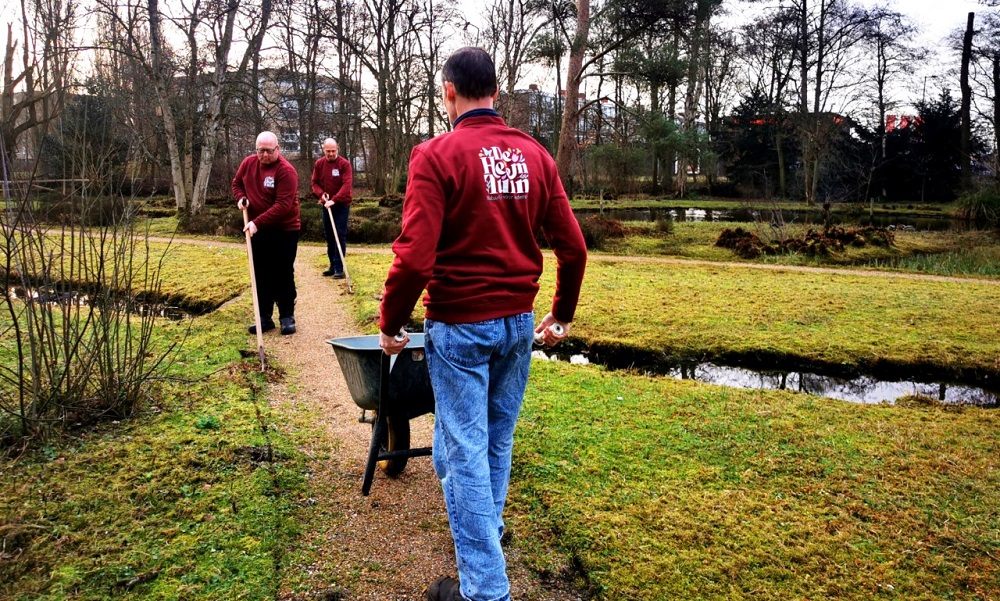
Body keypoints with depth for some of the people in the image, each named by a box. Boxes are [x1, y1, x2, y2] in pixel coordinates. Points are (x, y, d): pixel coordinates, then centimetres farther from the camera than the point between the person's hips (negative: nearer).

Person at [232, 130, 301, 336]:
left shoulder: (286, 171, -19)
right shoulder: (248, 163, 1)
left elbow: (283, 205, -25)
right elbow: (237, 183, 19)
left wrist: (258, 222, -30)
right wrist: (241, 197, -3)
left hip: (285, 231, -6)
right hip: (257, 231, 6)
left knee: (283, 275, 2)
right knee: (261, 275, 9)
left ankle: (287, 317, 12)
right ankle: (265, 317, 18)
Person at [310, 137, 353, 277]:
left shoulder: (344, 164, -11)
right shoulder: (318, 164, 3)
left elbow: (347, 185, -20)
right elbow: (315, 182, 7)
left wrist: (334, 200, -28)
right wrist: (321, 194, -13)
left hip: (341, 205, -5)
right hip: (326, 205, 5)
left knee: (340, 235, -7)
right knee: (329, 236, 9)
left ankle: (339, 268, -6)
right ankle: (333, 266, 17)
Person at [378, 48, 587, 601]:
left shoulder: (437, 155, -12)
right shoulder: (534, 155, 3)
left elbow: (414, 257, -19)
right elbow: (573, 247, 4)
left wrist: (390, 322, -4)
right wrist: (562, 314, 17)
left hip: (459, 326, -5)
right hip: (519, 322, 6)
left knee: (463, 450, 4)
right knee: (498, 439, 21)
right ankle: (487, 526, 43)